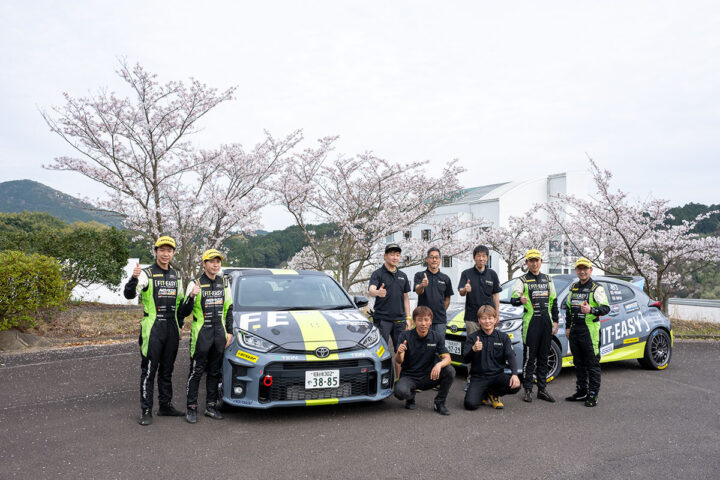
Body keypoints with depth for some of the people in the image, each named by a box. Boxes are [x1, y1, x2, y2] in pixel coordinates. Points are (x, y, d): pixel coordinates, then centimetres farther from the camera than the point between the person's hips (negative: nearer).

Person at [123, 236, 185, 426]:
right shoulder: (146, 274, -5)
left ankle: (166, 406, 23)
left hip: (171, 329, 6)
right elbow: (128, 294, -19)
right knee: (149, 371, -2)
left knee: (167, 370, 13)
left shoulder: (176, 276, 13)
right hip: (152, 328, -5)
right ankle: (146, 410, 6)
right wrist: (134, 278, -38)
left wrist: (179, 326, 15)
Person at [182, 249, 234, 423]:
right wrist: (191, 296, -27)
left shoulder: (224, 283, 9)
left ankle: (211, 406, 20)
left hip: (219, 333, 4)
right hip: (201, 333, -4)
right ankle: (192, 408, 8)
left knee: (214, 372, 10)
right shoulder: (195, 284, -5)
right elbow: (185, 312, -8)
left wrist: (229, 332, 8)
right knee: (196, 372, -1)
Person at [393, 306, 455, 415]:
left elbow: (447, 358, -14)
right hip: (409, 376, -2)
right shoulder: (405, 336, -10)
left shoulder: (437, 337, -3)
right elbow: (398, 362, -17)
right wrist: (399, 353, -42)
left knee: (450, 370, -24)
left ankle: (439, 403, -3)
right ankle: (410, 397, 5)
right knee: (400, 391, -34)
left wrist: (439, 365, -38)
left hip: (428, 377, 2)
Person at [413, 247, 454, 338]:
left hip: (440, 320, 2)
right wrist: (422, 286, -37)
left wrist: (441, 312, 6)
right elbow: (418, 291, -16)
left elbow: (447, 299, 16)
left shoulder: (445, 278, 10)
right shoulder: (419, 275, 2)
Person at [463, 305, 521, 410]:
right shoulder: (472, 337, 1)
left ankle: (493, 393, 4)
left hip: (498, 375, 2)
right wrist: (473, 350, -31)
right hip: (479, 377, -2)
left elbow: (511, 357, -6)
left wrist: (514, 374, -25)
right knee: (470, 404, -25)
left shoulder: (503, 337, 6)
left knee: (516, 386, -29)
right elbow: (466, 360, -8)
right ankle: (483, 393, 12)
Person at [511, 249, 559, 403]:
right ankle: (528, 390, 6)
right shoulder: (522, 280, 1)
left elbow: (554, 302, 19)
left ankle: (542, 389, 18)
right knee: (529, 357, -2)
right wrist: (520, 299, -36)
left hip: (546, 322, 5)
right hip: (530, 323, -5)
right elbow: (513, 299, -13)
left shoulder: (548, 279, 16)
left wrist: (555, 321, 12)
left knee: (543, 357, 10)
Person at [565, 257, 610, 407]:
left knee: (592, 364, -3)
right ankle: (581, 392, 23)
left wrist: (591, 310, -29)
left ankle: (593, 395, 2)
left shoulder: (597, 288, -4)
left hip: (590, 330, -7)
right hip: (575, 330, 7)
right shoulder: (573, 288, 16)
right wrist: (568, 327, 20)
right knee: (578, 363, 13)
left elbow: (606, 308, -12)